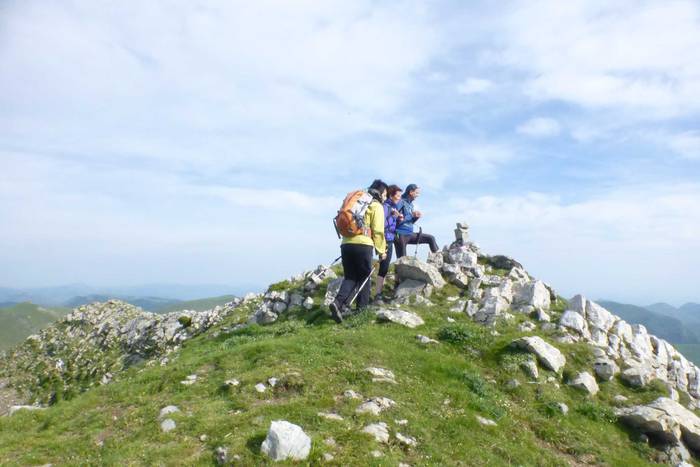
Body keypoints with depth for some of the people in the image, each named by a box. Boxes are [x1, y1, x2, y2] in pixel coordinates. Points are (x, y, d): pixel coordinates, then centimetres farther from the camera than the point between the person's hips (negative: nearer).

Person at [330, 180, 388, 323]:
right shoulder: (376, 206, 4)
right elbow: (378, 230, -4)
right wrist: (381, 250, 3)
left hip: (346, 244, 6)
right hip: (363, 244, -6)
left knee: (349, 277, 10)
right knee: (364, 277, 8)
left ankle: (339, 303, -11)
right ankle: (362, 309, 11)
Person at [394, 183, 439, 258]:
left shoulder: (410, 204, 15)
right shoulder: (401, 202, -9)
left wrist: (416, 217, -1)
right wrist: (412, 214, -19)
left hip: (410, 234, 8)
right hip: (400, 235, -7)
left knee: (431, 238, 4)